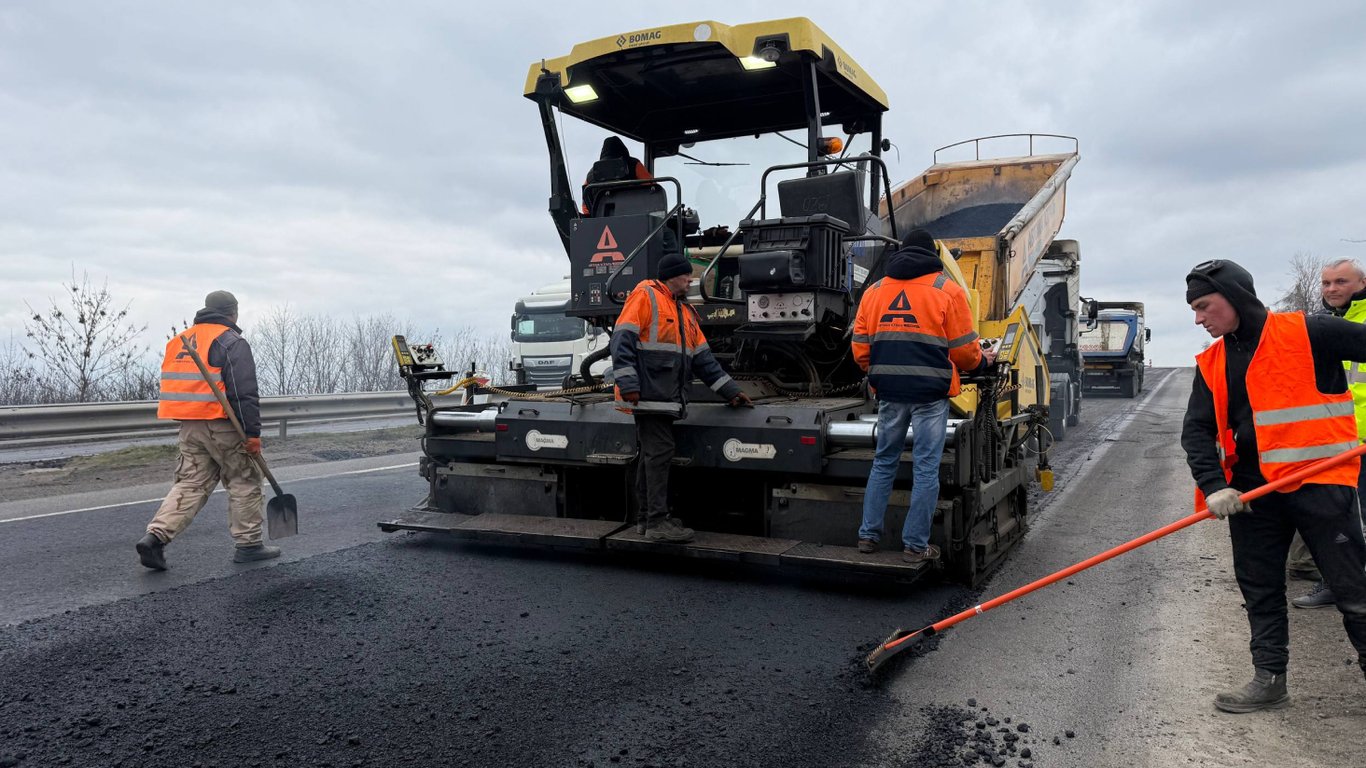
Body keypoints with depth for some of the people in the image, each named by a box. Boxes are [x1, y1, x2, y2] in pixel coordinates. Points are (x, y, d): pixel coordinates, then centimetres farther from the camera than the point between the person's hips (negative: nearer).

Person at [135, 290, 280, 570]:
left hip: (189, 427, 7)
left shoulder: (179, 340, 17)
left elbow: (177, 385, 20)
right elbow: (244, 393, -16)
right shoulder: (232, 342, -8)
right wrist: (253, 433, -15)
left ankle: (156, 536, -4)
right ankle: (248, 545, 11)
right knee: (244, 482, 6)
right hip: (222, 427, -7)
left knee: (190, 483, 10)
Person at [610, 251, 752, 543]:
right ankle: (657, 521, -7)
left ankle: (647, 517, 18)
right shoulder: (646, 295, -4)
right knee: (659, 453, -10)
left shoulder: (685, 310, 22)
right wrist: (628, 384, -21)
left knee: (651, 455, 12)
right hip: (647, 395, -9)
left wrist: (730, 390, 18)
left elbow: (702, 357, 22)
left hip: (665, 399, 9)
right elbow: (623, 340, -13)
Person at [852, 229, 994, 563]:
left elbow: (860, 349, 9)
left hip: (889, 392, 4)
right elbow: (964, 349, -1)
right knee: (926, 469, 4)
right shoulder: (948, 290, 0)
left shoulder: (874, 291, 11)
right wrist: (982, 361, 21)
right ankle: (915, 545, 7)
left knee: (884, 463, 16)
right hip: (930, 392, -3)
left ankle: (868, 536, 19)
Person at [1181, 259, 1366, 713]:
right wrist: (1213, 486, -11)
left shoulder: (1309, 334, -9)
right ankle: (1269, 679, 23)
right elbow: (1197, 430, 3)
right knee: (1258, 588, 11)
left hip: (1319, 483, -6)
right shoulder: (1212, 363, 7)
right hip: (1251, 490, 6)